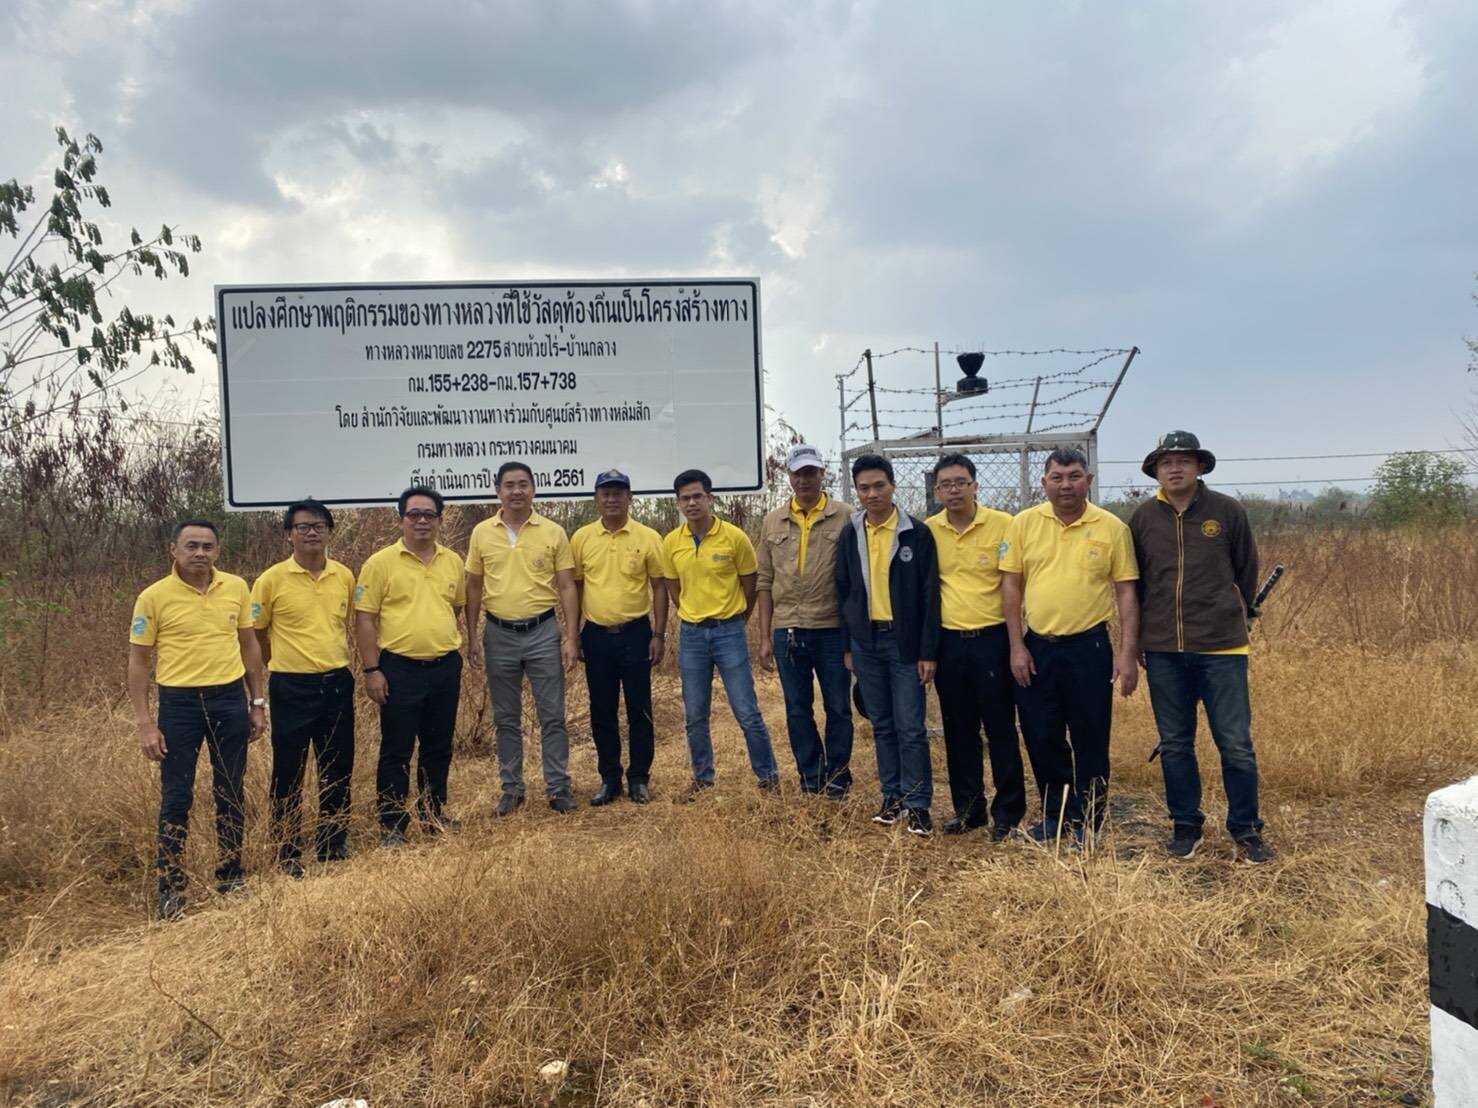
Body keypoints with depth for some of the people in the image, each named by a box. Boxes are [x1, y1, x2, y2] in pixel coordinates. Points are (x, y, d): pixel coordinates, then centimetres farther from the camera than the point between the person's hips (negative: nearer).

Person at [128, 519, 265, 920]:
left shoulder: (236, 588, 2)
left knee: (231, 793, 11)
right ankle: (170, 889, 16)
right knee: (176, 798, 3)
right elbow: (138, 662, -3)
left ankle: (231, 877, 26)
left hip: (229, 699, 3)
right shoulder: (154, 596, -7)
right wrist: (144, 724, -7)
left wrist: (257, 703, 9)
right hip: (179, 703, -3)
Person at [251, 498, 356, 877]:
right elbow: (256, 634, 2)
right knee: (288, 773, 5)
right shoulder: (272, 579, -8)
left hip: (337, 683, 4)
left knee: (338, 770, 12)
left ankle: (333, 844, 28)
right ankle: (287, 854, 19)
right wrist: (285, 665, 8)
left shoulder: (344, 576, 3)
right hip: (291, 688, -4)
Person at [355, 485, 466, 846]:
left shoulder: (453, 561, 7)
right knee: (396, 752, 3)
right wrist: (371, 670, -11)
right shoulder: (381, 563, -6)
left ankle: (434, 815, 28)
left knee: (439, 748, 14)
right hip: (400, 669, -4)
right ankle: (391, 826, 13)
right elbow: (364, 619, -7)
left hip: (445, 668, 4)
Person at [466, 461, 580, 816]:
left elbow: (567, 587, -1)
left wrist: (571, 637, -7)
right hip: (499, 634, 2)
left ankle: (558, 787, 14)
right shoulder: (482, 533, 2)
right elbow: (474, 587, 8)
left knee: (552, 715, 3)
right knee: (505, 718, 11)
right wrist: (472, 636, 3)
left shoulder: (553, 532, -2)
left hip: (543, 632, -2)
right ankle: (511, 788, 22)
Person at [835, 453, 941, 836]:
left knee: (911, 728, -2)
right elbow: (843, 592, 10)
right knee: (882, 725, 12)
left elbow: (930, 596, -7)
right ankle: (893, 795, 22)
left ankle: (918, 803, 8)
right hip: (865, 641, 4)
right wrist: (847, 645, 8)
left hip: (904, 641, -4)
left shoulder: (917, 533, -6)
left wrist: (928, 652, -10)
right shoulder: (851, 535, 5)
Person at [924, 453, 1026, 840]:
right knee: (958, 731, 12)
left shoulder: (1002, 524, -7)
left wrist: (1017, 641, -7)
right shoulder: (928, 530, 3)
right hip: (948, 642, 4)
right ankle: (967, 808, 25)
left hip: (992, 639, -3)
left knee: (1000, 729, 4)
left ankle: (1008, 812, 17)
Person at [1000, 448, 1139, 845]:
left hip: (1089, 647, -2)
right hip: (1036, 647, 2)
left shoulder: (1112, 528, -3)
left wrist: (1127, 653, -7)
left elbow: (1126, 592, -1)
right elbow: (1011, 586, 3)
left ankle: (1088, 824, 22)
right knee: (1041, 737, 10)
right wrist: (1017, 646, -2)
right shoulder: (1023, 524, 1)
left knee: (1090, 740, 6)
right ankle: (1055, 815, 28)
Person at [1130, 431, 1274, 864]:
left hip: (1221, 647, -2)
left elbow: (1247, 571, 10)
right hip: (1162, 651, 2)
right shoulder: (1143, 518, 4)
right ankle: (1185, 826, 24)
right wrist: (1143, 632, 15)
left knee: (1236, 744, 1)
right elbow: (1131, 580, 13)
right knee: (1174, 744, 10)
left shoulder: (1227, 511, -1)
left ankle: (1246, 831, 16)